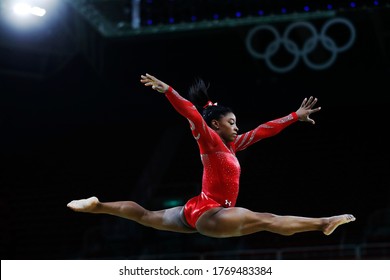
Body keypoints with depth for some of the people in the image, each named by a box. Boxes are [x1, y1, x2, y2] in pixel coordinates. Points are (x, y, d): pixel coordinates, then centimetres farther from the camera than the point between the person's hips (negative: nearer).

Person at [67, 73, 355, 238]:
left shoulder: (230, 145, 16)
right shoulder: (210, 141, -6)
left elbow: (263, 130, 18)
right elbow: (192, 113, -21)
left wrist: (295, 116, 22)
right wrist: (167, 89, -31)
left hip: (198, 213, 10)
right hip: (206, 213, -10)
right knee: (267, 220, -23)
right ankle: (323, 223, -35)